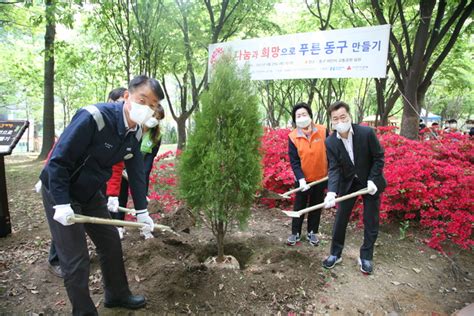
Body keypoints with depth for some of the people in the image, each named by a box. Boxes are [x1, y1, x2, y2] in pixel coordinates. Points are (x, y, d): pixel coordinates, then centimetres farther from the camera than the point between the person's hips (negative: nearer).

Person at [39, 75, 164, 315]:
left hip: (90, 193, 7)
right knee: (76, 259, -2)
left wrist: (141, 211, 1)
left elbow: (135, 170, 0)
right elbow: (58, 160, -26)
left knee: (111, 242, 15)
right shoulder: (93, 117, -30)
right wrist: (62, 204, -26)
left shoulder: (136, 133, -7)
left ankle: (117, 294, 36)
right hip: (60, 191, -7)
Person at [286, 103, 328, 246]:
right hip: (303, 179, -1)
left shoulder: (323, 131, -9)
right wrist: (301, 178, -22)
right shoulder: (292, 137, -11)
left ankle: (312, 232, 31)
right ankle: (295, 233, 26)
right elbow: (294, 161, -12)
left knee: (316, 206, 14)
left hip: (320, 178, 1)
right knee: (299, 206, 11)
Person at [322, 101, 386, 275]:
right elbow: (334, 168, -18)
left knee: (371, 222, 6)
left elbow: (378, 157, -11)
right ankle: (335, 254, 24)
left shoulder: (367, 132, -22)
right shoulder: (330, 142, -16)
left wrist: (372, 179, -19)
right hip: (348, 183, 2)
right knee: (340, 219, 7)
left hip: (370, 181, -1)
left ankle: (366, 257, 25)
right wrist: (331, 192, -33)